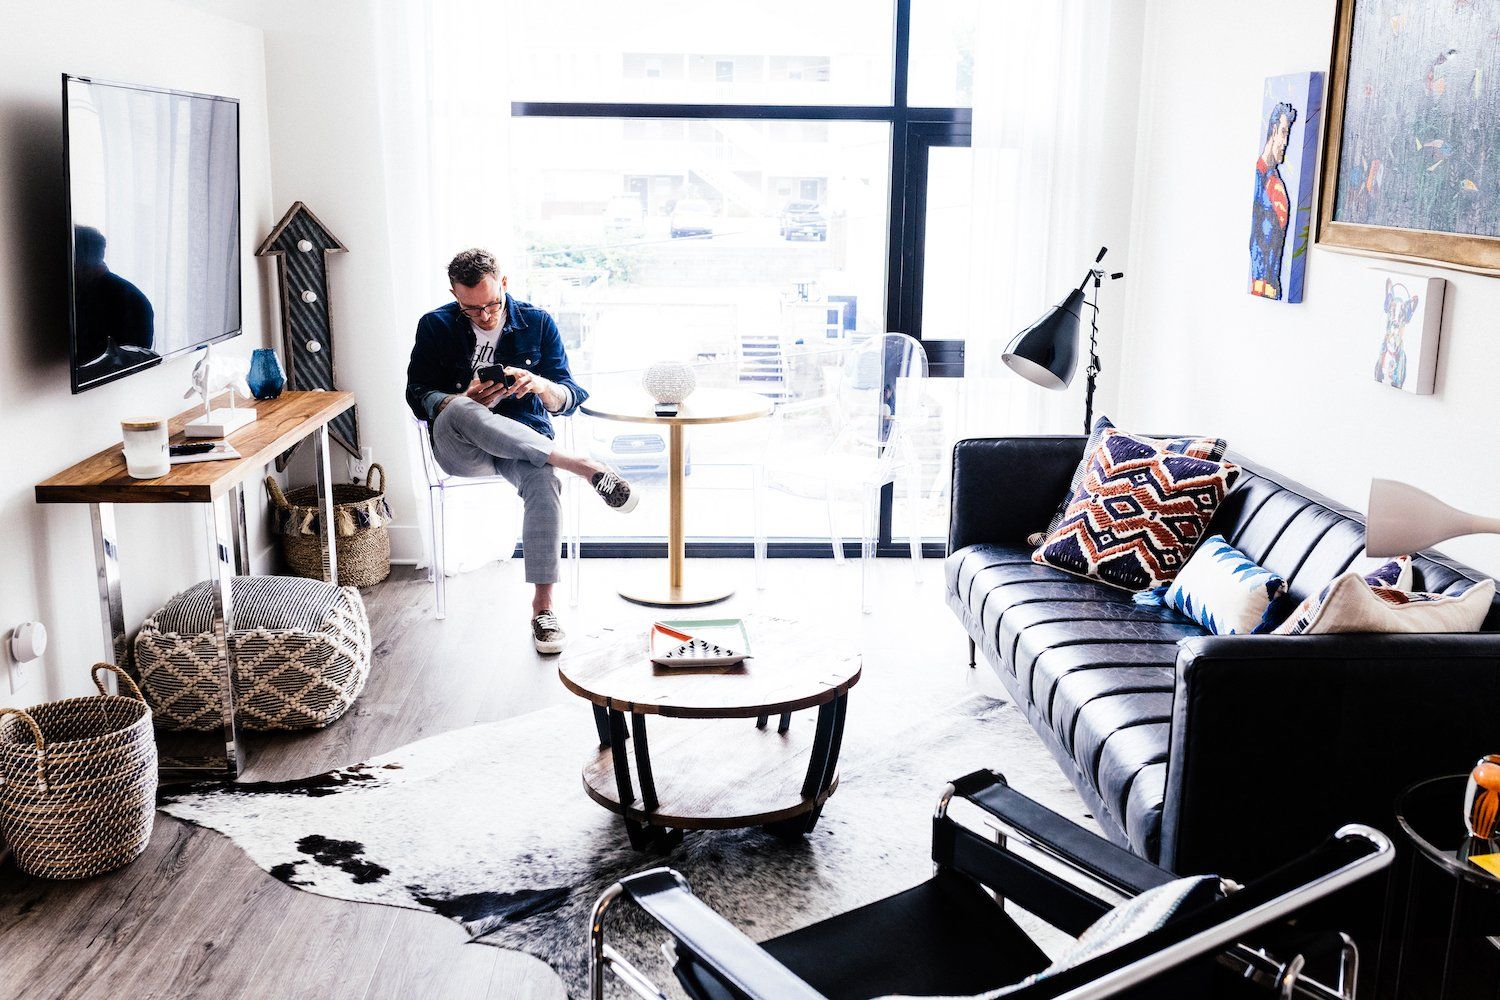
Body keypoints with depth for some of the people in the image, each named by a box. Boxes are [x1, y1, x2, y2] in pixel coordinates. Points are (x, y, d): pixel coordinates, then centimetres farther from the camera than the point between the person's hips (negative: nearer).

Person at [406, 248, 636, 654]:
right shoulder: (436, 326, 2)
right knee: (462, 413, -38)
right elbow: (417, 396, -1)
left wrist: (541, 385, -25)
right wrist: (465, 400, -22)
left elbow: (568, 399, -1)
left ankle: (542, 604, -29)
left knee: (543, 481, -36)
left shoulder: (537, 324, 2)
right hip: (459, 448, 0)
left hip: (524, 438, 0)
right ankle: (581, 466, -42)